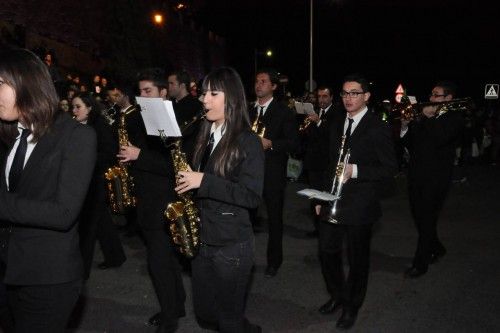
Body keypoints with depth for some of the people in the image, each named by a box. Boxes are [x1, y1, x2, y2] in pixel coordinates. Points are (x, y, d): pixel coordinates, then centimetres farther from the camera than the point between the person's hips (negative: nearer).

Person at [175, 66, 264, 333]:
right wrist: (188, 182, 0)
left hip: (232, 244, -7)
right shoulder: (206, 136, 9)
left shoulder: (248, 142, -12)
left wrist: (204, 181, -23)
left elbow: (252, 196, -19)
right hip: (202, 239, 7)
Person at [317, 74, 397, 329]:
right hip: (332, 202, 6)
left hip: (359, 205, -6)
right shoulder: (336, 126, 10)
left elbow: (390, 168, -11)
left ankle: (351, 307, 27)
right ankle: (337, 296, 35)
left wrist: (355, 170, -24)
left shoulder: (378, 128, -9)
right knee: (327, 253, 11)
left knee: (357, 259, 8)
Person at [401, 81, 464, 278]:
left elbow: (439, 138, -26)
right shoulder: (424, 119, 10)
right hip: (416, 176, 6)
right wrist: (405, 126, -4)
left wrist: (428, 117, -16)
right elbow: (410, 144, 12)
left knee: (427, 222, 1)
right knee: (419, 219, 16)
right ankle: (436, 249, 39)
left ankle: (420, 264, 12)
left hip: (435, 179, -6)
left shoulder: (454, 119, -7)